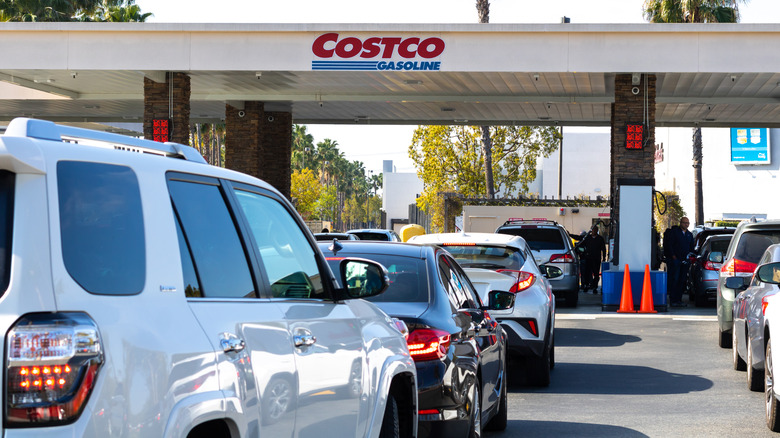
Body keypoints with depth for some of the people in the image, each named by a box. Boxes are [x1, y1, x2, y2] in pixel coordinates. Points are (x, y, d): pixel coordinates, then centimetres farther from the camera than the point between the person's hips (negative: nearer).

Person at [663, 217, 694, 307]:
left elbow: (691, 248, 23)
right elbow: (669, 245, -6)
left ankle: (678, 300, 9)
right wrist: (673, 255, -13)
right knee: (674, 280, -8)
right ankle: (672, 301, -8)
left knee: (682, 281, 4)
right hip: (674, 259, -6)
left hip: (685, 261, 6)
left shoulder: (689, 234, 18)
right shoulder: (674, 231, 0)